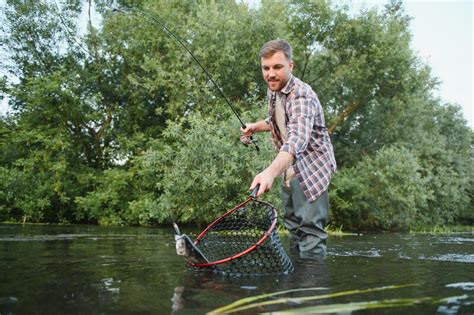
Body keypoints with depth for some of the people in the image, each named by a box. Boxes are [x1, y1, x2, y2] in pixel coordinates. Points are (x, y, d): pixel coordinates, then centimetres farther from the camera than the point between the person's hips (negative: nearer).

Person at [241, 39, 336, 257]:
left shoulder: (301, 95, -27)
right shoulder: (272, 91, 1)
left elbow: (298, 139, -46)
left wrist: (271, 172, -62)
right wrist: (256, 127, 1)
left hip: (311, 168, -9)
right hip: (289, 169, 9)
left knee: (310, 227, -14)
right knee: (292, 224, 19)